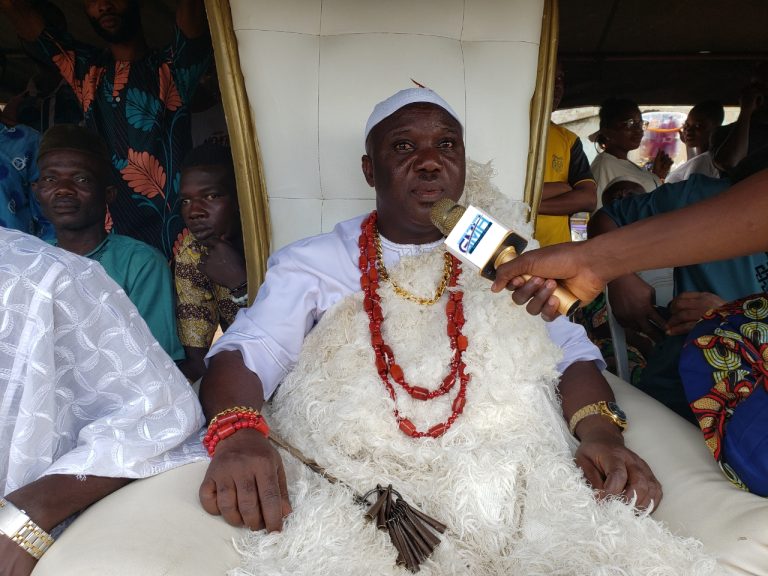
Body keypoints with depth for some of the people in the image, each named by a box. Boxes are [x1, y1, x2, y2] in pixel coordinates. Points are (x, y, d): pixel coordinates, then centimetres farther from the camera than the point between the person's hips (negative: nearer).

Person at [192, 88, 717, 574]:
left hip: (508, 485, 2)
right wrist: (238, 435, -25)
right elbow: (245, 353, -2)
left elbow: (572, 352, 13)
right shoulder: (310, 264, 9)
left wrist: (602, 434, -8)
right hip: (347, 487, -1)